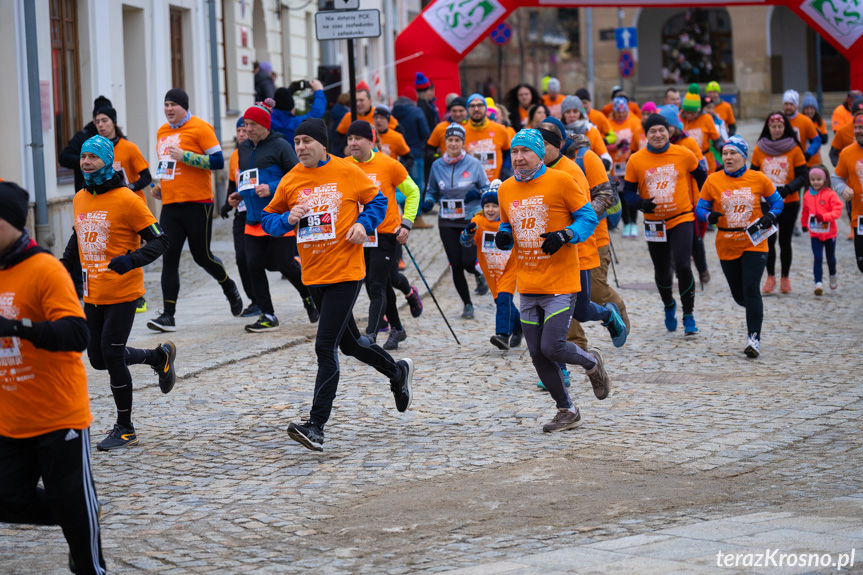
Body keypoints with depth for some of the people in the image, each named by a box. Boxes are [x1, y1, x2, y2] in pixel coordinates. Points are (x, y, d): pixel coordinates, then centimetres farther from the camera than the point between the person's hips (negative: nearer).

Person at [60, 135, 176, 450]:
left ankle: (125, 429, 8)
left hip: (122, 294, -7)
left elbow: (159, 240, -13)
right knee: (99, 359, 10)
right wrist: (65, 269, 16)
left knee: (112, 356, -7)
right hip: (92, 295, 7)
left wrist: (131, 260, -28)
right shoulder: (79, 200, 8)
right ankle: (159, 356, 34)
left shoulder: (126, 199, -12)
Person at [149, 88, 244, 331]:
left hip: (197, 204, -6)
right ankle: (168, 316, -5)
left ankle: (230, 288, 32)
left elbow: (218, 161, -14)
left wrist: (184, 155, -20)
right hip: (170, 205, 6)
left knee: (202, 256, 2)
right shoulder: (162, 132, 15)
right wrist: (159, 187, 14)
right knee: (169, 258, -3)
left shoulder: (200, 128, -7)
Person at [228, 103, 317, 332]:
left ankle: (310, 298, 27)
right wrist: (239, 194, 9)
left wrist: (272, 188, -21)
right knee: (254, 265, -2)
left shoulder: (280, 146, -8)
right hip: (254, 218, 7)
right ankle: (267, 316, 7)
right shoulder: (244, 148, 13)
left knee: (286, 264, -2)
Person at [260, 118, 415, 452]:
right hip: (313, 275, 5)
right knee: (349, 343, 19)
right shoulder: (290, 181, 3)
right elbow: (268, 219, 10)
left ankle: (316, 426, -13)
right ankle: (397, 372, 46)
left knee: (325, 347, -13)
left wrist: (364, 224, -10)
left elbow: (377, 200, 8)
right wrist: (288, 219, -11)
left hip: (345, 273, -5)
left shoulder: (348, 172, -5)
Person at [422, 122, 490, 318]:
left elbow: (487, 189, 4)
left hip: (471, 220, -2)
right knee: (455, 265, 1)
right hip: (447, 223, 2)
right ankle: (467, 305, 18)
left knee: (468, 261, -13)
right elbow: (431, 191, 14)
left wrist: (477, 193, -17)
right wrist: (428, 202, -7)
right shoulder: (437, 165, 3)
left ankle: (479, 275, 25)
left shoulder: (473, 164, -4)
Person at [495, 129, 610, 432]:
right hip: (528, 286, 6)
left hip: (560, 284, -6)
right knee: (537, 354, 6)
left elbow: (588, 218, -3)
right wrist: (504, 237, -1)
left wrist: (565, 235, -20)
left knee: (552, 348, -13)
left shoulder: (560, 181, -7)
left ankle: (591, 362, 20)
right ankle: (567, 412, 23)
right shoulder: (506, 189, 8)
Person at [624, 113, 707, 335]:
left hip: (682, 219, -2)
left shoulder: (683, 155, -6)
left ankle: (689, 316, -2)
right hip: (654, 223, 2)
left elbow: (700, 177, 11)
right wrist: (641, 203, -19)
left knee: (682, 266, -17)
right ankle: (669, 306, 44)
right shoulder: (636, 161, -6)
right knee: (661, 272, 14)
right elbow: (628, 191, 1)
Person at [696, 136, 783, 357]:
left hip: (754, 243, -2)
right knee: (739, 295, 12)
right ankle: (755, 311, 48)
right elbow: (700, 208, 1)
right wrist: (709, 216, -21)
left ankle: (754, 337, -11)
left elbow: (777, 201, 8)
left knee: (751, 289, -16)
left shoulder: (758, 179, -4)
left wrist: (770, 216, -12)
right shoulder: (713, 181, -3)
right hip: (727, 246, 2)